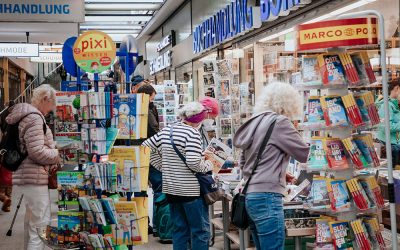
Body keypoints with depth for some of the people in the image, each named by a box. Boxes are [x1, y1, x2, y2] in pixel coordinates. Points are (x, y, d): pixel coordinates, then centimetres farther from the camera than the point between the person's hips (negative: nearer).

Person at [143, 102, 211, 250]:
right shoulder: (192, 133, -15)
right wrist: (206, 168, -6)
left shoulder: (165, 131, 7)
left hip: (170, 188, 7)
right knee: (200, 231, 3)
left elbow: (146, 147, 12)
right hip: (190, 190, -7)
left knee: (179, 229, 15)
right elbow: (193, 161, -25)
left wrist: (163, 167, 14)